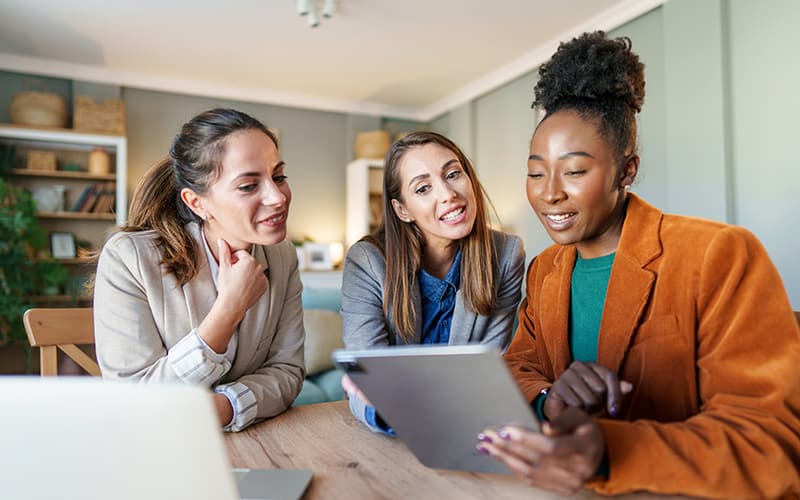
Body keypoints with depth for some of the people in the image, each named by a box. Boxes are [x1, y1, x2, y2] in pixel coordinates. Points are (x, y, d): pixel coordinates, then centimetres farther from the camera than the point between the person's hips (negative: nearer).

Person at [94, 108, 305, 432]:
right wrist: (229, 309, -23)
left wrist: (221, 408, -22)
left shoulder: (282, 257, -3)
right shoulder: (127, 258, -15)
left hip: (248, 442, 3)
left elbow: (286, 369, -4)